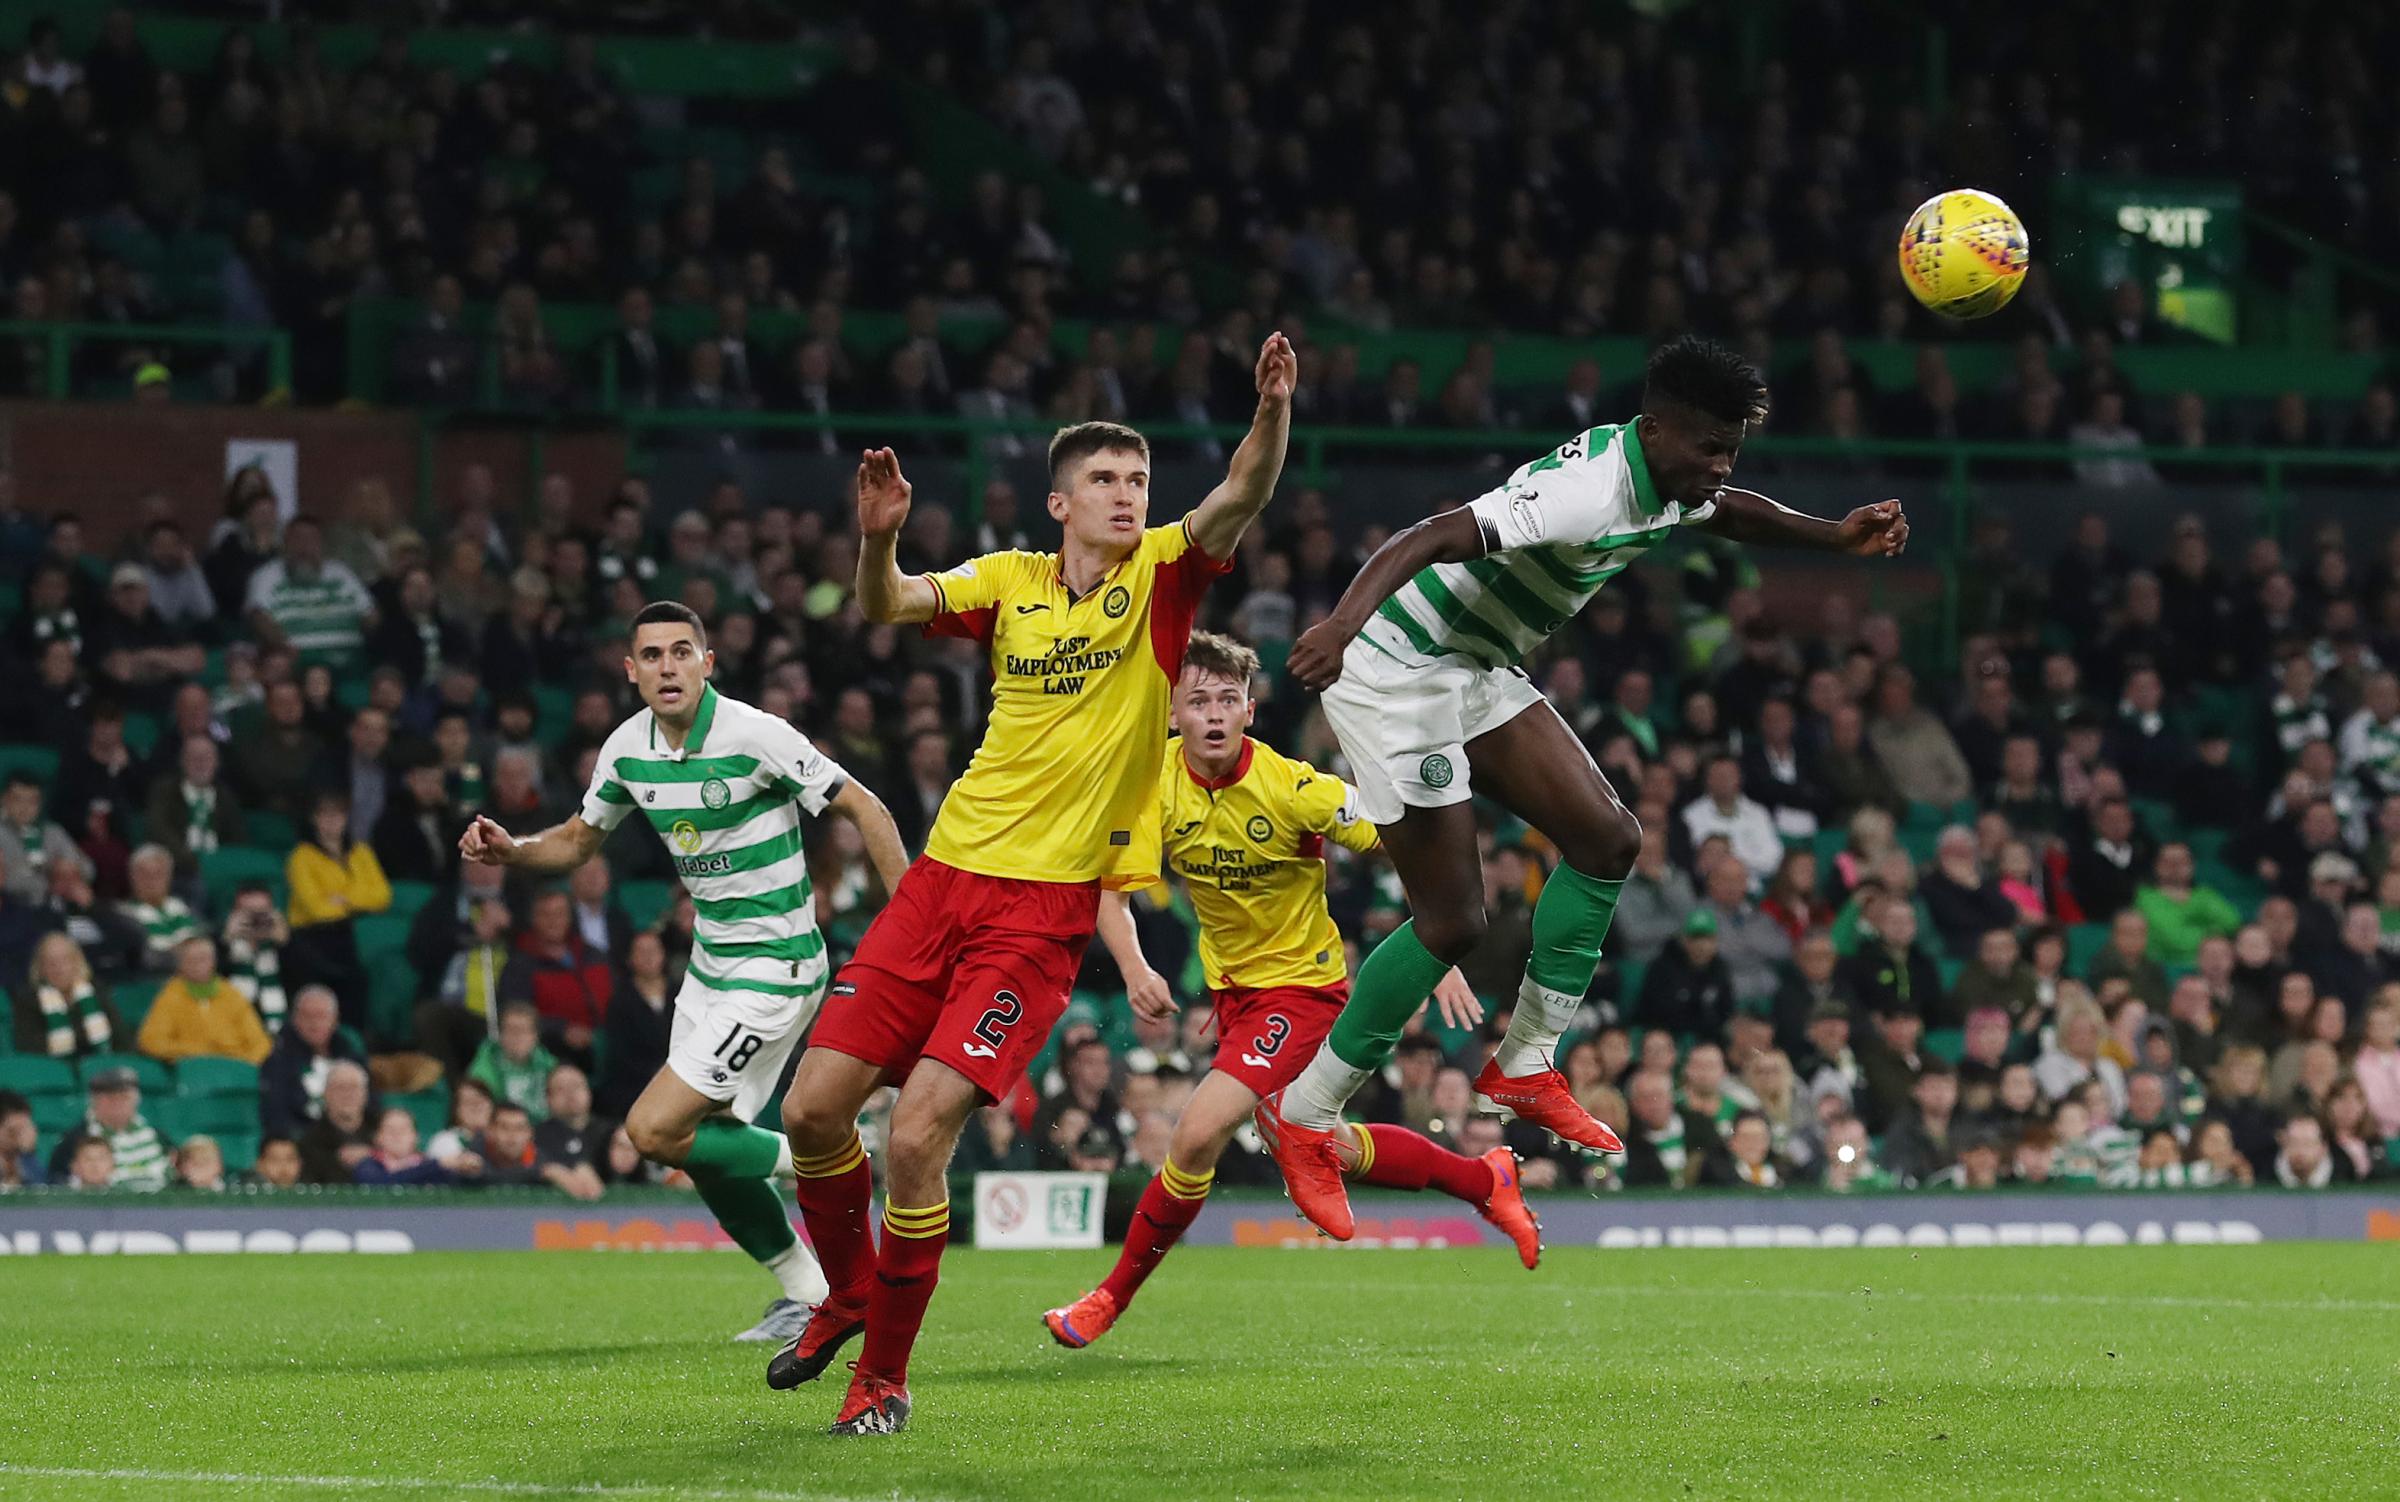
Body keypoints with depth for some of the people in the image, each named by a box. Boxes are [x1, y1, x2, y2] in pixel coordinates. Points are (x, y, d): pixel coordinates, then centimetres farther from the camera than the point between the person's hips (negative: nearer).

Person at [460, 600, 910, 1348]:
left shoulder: (754, 737, -20)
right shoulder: (629, 747, 1)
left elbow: (863, 809, -15)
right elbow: (578, 839, 16)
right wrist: (510, 849, -5)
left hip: (774, 969, -8)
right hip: (711, 966, 8)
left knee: (656, 1131, -15)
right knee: (705, 1147, 11)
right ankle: (806, 1292, 28)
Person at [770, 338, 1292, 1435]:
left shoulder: (1159, 578, -1)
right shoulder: (1010, 582, 7)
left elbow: (1244, 495, -17)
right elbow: (884, 608, -6)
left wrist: (1273, 410, -36)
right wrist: (878, 538, -27)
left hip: (1046, 909, -4)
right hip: (945, 878, 4)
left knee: (916, 1139, -14)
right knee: (813, 1111, 1)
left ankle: (884, 1373, 3)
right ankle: (848, 1295, 29)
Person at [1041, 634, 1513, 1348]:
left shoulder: (1294, 790, -25)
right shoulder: (1154, 783, -12)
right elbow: (1111, 891, -5)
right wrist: (1135, 970, -24)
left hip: (1302, 985, -6)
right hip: (1231, 986, 6)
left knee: (1197, 1135, -19)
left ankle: (1114, 1296, 0)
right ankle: (1482, 1178, 40)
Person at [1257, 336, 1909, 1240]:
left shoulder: (1666, 485, 0)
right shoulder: (1587, 492, -30)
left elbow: (1730, 513, 27)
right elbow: (1430, 540, -42)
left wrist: (1836, 536, 14)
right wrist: (1344, 621, -58)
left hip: (1476, 670, 10)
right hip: (1397, 669, -10)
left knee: (1606, 840, 2)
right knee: (1452, 920, -8)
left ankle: (1524, 1066, 13)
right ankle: (1303, 1116, 5)